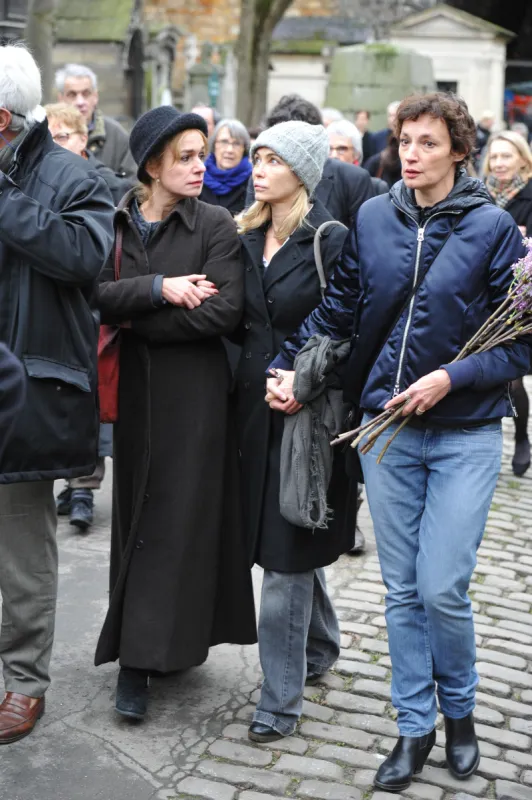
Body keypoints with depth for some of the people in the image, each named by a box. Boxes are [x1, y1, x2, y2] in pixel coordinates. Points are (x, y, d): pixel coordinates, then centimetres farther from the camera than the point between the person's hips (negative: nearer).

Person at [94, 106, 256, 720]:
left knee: (177, 516, -3)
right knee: (137, 513, 7)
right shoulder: (114, 223, 5)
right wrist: (158, 288, -20)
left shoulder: (216, 225, -4)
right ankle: (164, 640, 20)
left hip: (196, 392, -3)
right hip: (135, 388, 3)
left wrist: (135, 319, -11)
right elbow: (96, 295, -8)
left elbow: (223, 312, -15)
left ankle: (141, 657, 1)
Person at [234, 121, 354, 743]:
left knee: (287, 556, -3)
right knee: (287, 541, 18)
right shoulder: (246, 238, 11)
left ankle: (281, 699, 8)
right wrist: (247, 378, 4)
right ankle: (321, 645, 40)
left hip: (307, 411, -6)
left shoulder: (332, 242, -9)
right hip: (255, 405, 6)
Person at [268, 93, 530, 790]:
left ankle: (459, 708, 24)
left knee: (443, 590, -5)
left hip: (465, 432, -3)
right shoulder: (374, 218, 4)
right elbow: (338, 308, 10)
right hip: (387, 427, 3)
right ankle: (415, 727, 24)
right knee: (402, 590, 9)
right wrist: (289, 365, -1)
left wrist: (450, 378, -17)